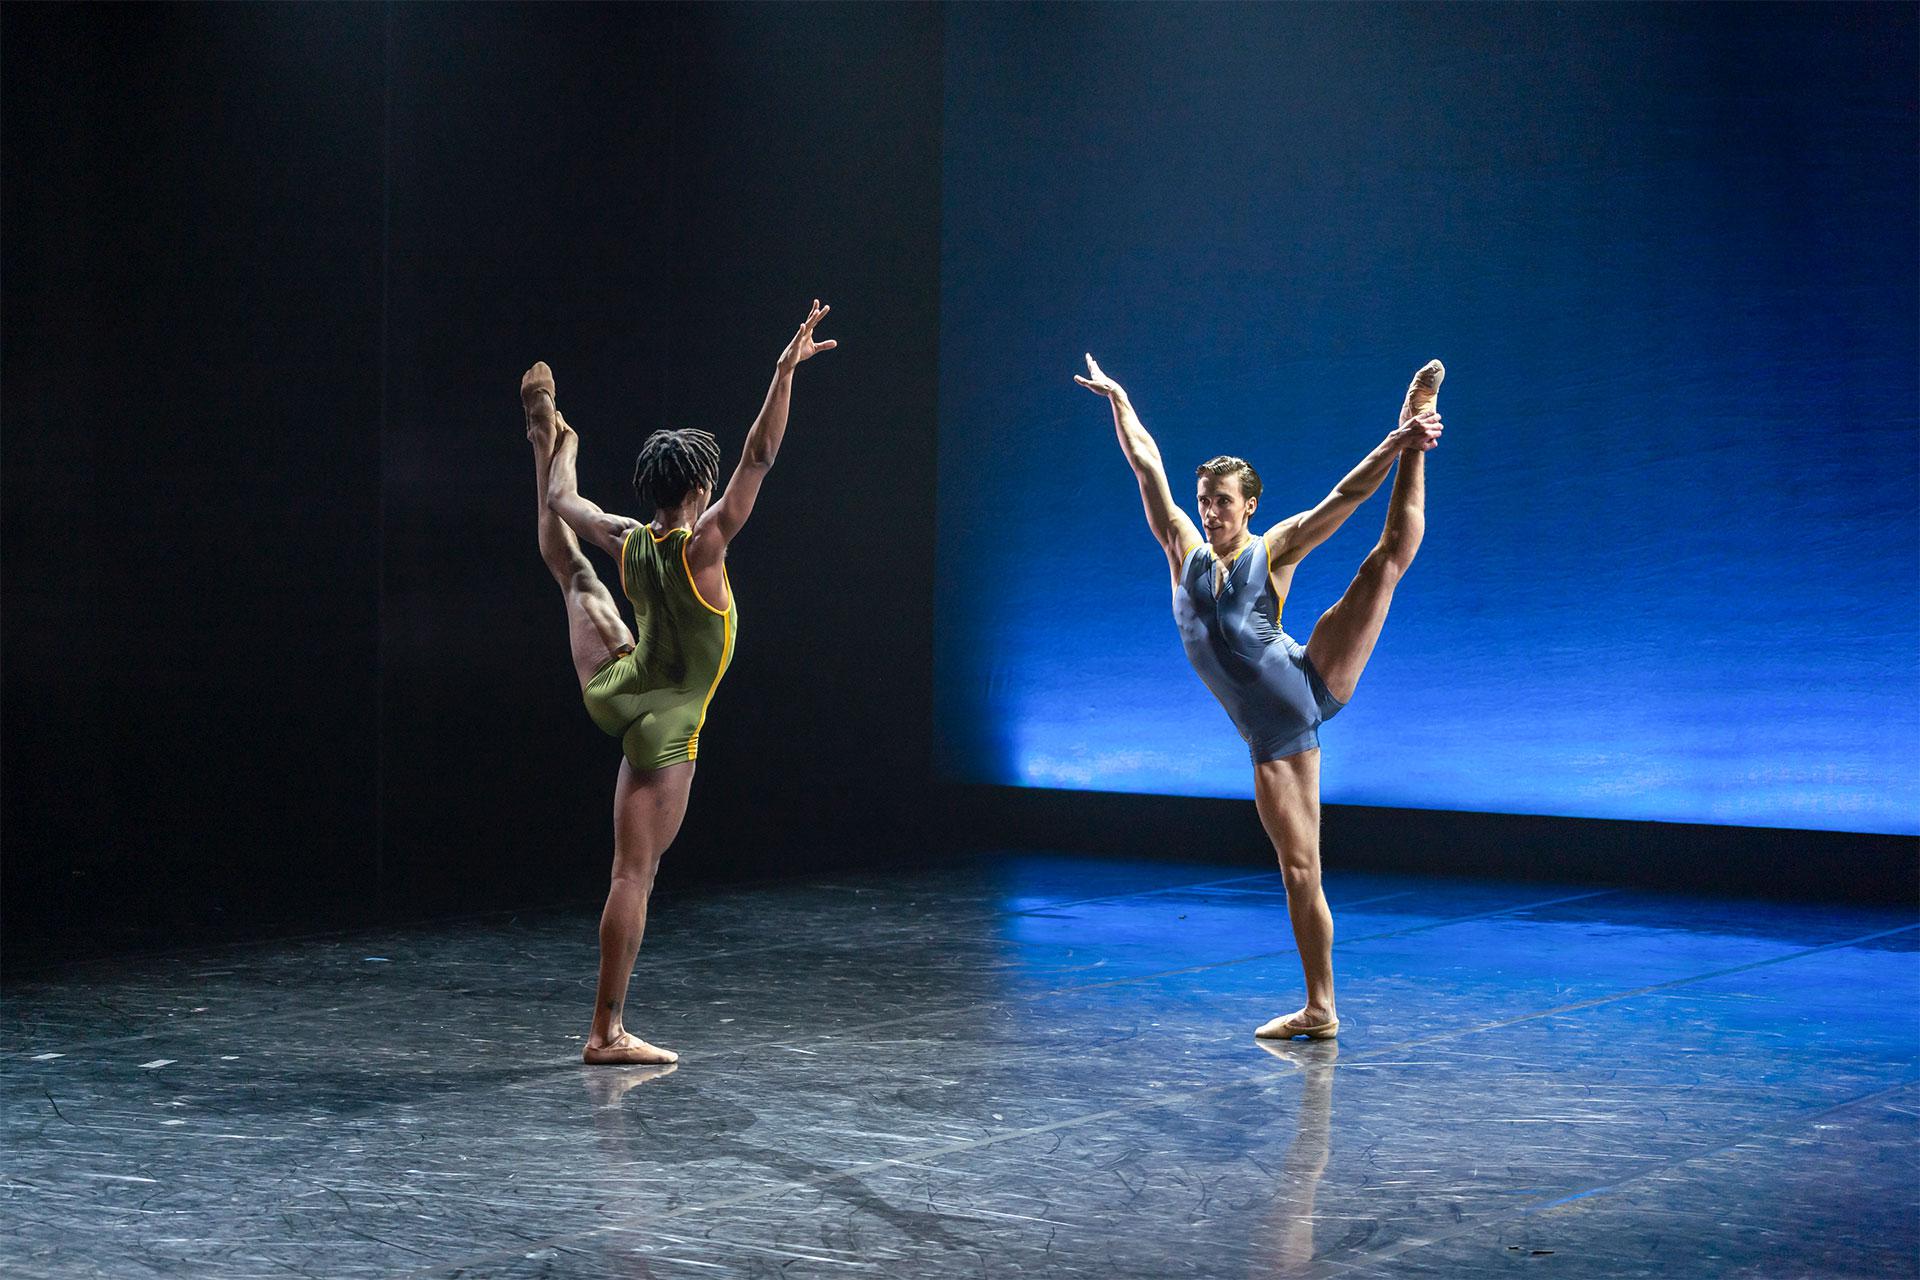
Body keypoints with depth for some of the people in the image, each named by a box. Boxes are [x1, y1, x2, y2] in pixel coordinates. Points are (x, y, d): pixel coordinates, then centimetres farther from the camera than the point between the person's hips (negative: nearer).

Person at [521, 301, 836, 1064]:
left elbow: (565, 507, 13)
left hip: (612, 686, 7)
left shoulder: (628, 542, -8)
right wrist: (786, 369, -29)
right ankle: (608, 1033, -2)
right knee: (635, 871, -4)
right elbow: (760, 456, -30)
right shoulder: (701, 546, -26)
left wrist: (552, 468, 34)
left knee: (574, 571, 29)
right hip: (662, 725, -7)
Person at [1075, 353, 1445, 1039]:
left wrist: (1398, 445, -17)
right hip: (1271, 734, 3)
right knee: (1299, 870, 1)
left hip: (1312, 685, -3)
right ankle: (1320, 1009, 8)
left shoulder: (1274, 551, 1)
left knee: (1389, 557, -16)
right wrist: (1118, 399, 14)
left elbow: (1344, 497, -7)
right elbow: (1147, 465, 11)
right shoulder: (1185, 551, 10)